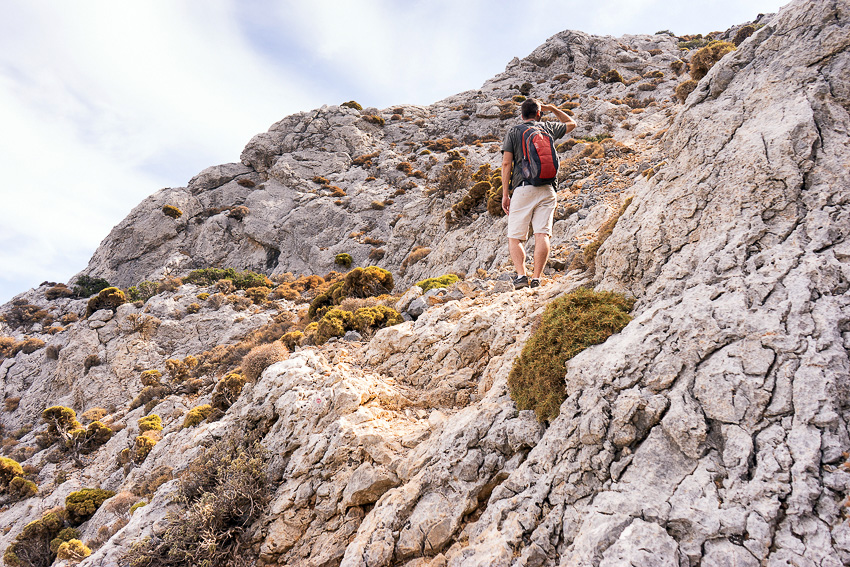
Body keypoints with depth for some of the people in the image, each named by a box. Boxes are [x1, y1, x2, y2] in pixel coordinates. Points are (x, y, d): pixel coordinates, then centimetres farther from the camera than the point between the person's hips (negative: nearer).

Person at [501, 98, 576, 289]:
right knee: (542, 235, -3)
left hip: (522, 189, -2)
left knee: (514, 237, 1)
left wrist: (505, 194, 0)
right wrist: (552, 109, 40)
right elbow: (571, 123, 35)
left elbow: (506, 163, -1)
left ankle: (521, 275, -15)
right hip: (546, 189, 2)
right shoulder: (548, 128, 15)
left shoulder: (513, 132, 9)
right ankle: (536, 278, -11)